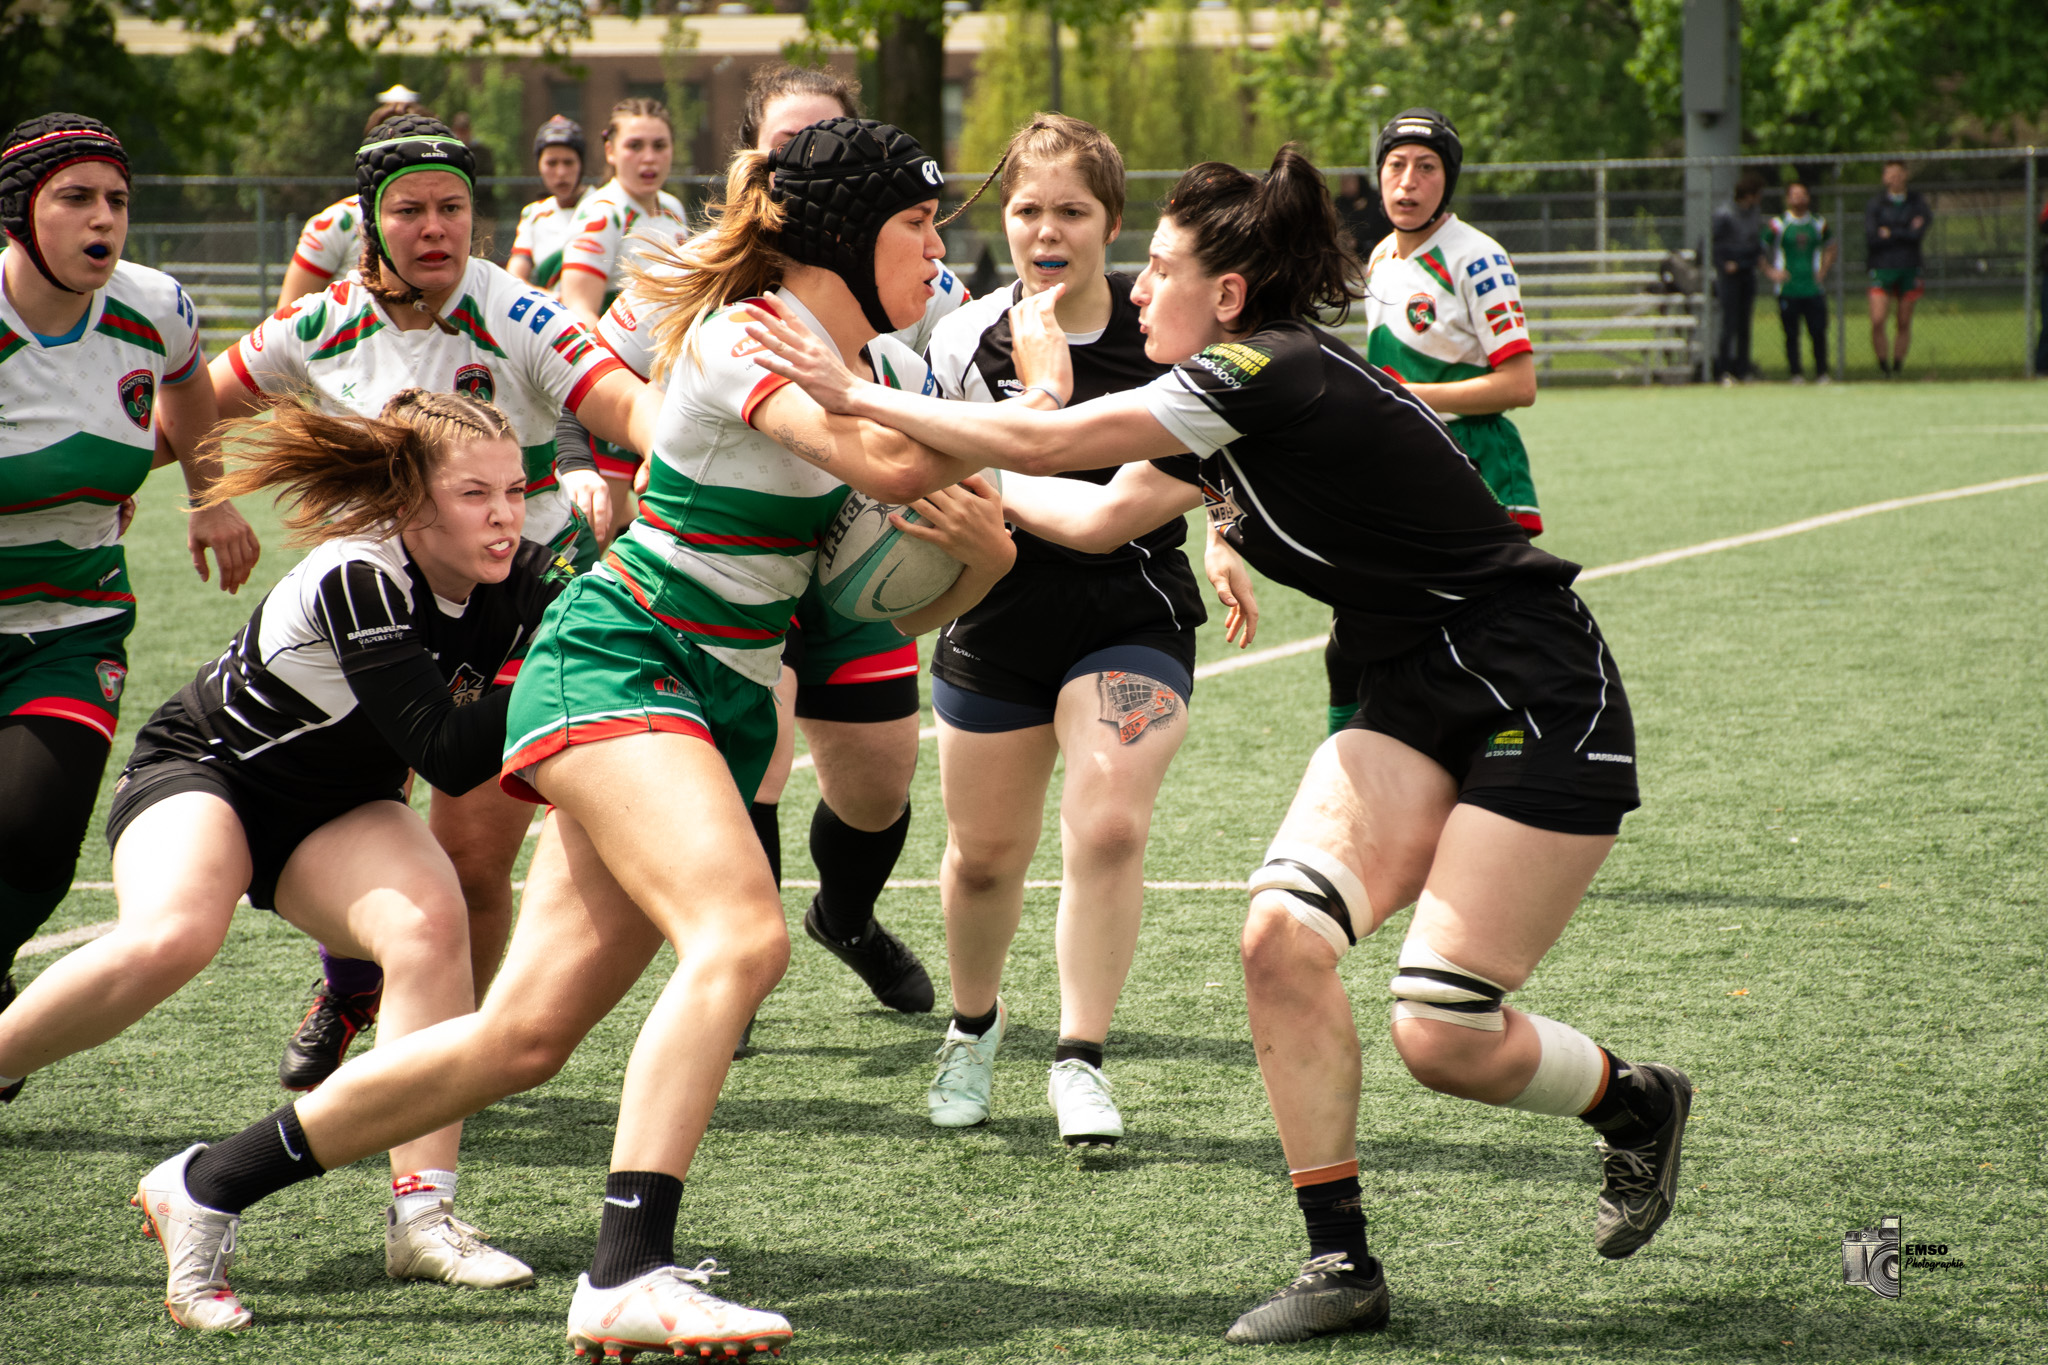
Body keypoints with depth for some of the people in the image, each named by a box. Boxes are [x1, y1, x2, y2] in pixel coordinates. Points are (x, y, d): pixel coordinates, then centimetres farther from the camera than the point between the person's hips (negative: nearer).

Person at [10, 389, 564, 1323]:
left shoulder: (515, 579, -11)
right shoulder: (357, 576, -30)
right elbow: (446, 755, -34)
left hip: (336, 810, 5)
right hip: (202, 769, -5)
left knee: (430, 917, -27)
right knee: (170, 938, -36)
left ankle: (422, 1211, -28)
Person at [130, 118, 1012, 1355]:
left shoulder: (891, 367, 11)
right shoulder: (740, 333, -14)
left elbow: (905, 603, 13)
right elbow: (884, 463, -30)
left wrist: (985, 551, -9)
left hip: (727, 701, 8)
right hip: (614, 659, -8)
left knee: (526, 1035, 3)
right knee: (742, 933, -31)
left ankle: (216, 1181, 16)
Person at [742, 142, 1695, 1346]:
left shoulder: (1272, 373, -20)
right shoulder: (1236, 407, 8)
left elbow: (1044, 444, -19)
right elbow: (1102, 512, 20)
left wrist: (858, 396, -12)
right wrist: (952, 481, 22)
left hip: (1543, 702, -9)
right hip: (1423, 692, 9)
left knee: (1442, 1040, -12)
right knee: (1283, 934, -10)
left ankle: (1639, 1103, 19)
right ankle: (1342, 1266, -3)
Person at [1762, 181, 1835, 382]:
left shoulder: (1819, 224, 11)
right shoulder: (1777, 224, 1)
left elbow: (1830, 248, 26)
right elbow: (1761, 250, 5)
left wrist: (1824, 270, 13)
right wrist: (1771, 272, -5)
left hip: (1814, 288, 2)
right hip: (1788, 289, -2)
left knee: (1818, 332, -3)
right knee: (1791, 334, 0)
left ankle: (1822, 372, 8)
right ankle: (1795, 373, 7)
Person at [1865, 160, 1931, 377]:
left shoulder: (1918, 202, 6)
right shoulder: (1875, 204, 5)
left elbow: (1920, 234, -8)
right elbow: (1871, 238, -8)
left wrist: (1890, 233, -6)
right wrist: (1907, 232, -8)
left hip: (1909, 270, 1)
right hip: (1882, 269, -1)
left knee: (1904, 324, 1)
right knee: (1877, 321, -15)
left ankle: (1897, 367, 9)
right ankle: (1883, 366, -3)